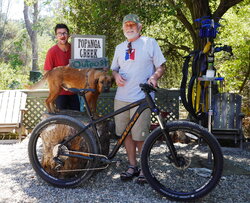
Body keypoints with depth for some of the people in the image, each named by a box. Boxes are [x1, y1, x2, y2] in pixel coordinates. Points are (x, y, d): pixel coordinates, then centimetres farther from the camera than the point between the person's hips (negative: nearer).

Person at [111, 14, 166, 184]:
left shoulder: (150, 43, 4)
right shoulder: (120, 48, 18)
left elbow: (161, 66, 3)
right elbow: (114, 68, 25)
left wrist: (154, 77, -17)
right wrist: (116, 75, 1)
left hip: (141, 98, -5)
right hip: (122, 97, 5)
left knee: (140, 136, -4)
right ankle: (132, 166, 24)